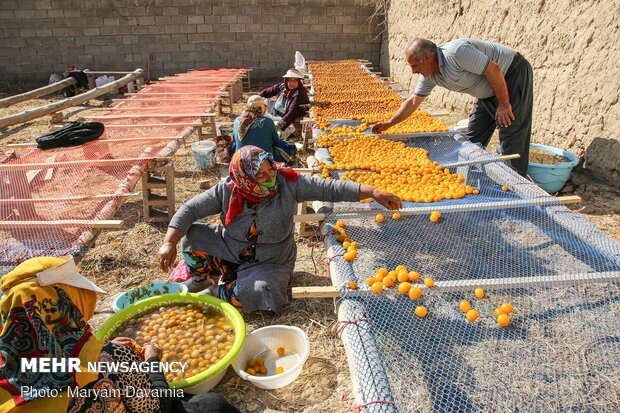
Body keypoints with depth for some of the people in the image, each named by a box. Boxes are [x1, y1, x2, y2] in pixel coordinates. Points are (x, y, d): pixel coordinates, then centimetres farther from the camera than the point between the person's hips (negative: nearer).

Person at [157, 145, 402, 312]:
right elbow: (190, 209, -13)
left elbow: (330, 188, -24)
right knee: (190, 236, -15)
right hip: (229, 249, 2)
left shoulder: (288, 183, -21)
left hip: (270, 263, -2)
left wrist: (374, 193, -32)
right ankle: (201, 280, 13)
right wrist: (169, 243, -25)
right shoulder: (227, 191, -17)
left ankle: (220, 291, 0)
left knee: (258, 292, -32)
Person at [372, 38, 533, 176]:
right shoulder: (429, 75, -3)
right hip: (488, 92, 9)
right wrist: (388, 124, 5)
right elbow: (413, 101, 6)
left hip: (513, 73, -9)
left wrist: (503, 104, -21)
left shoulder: (456, 52, -31)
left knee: (511, 135, -12)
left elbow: (493, 69, -28)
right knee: (474, 137, 8)